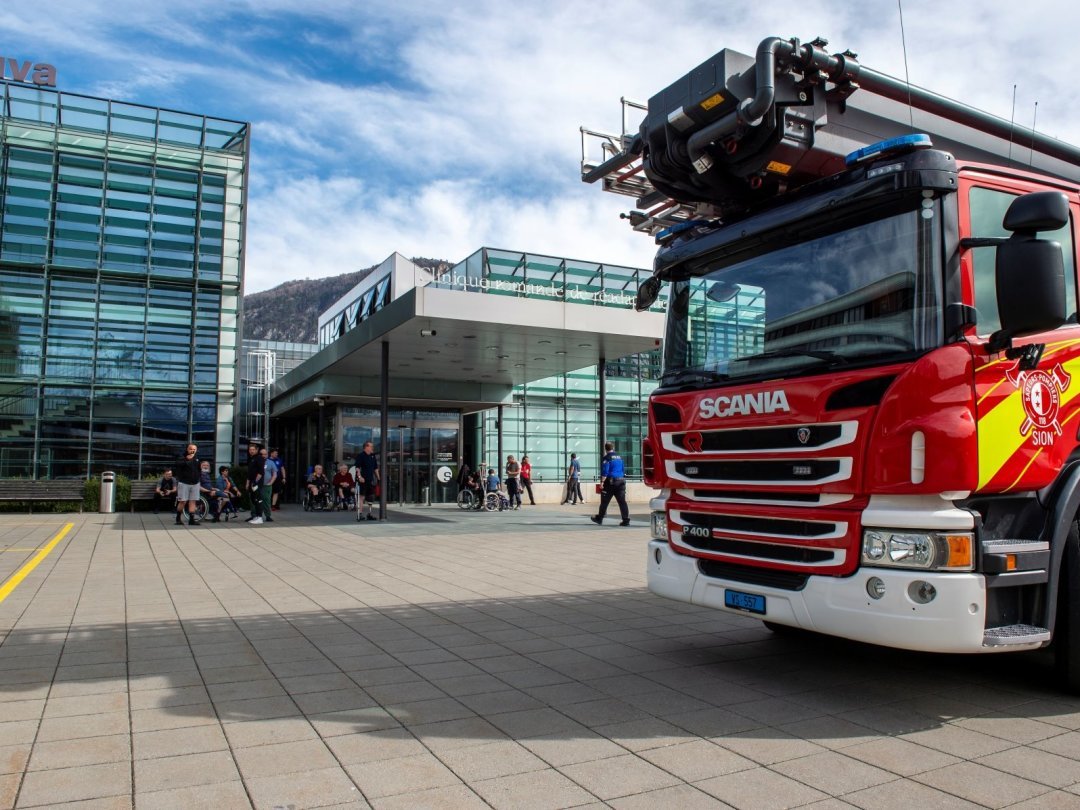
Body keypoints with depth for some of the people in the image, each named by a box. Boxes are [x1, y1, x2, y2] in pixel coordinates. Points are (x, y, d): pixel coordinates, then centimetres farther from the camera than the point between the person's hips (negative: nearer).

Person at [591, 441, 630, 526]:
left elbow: (604, 471, -13)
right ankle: (626, 520, -4)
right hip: (621, 481, 6)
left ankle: (599, 518, 17)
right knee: (622, 501, 2)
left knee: (604, 501, 6)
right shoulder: (619, 457, 13)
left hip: (611, 481, -5)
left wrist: (602, 482, -11)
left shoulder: (607, 457, -7)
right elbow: (623, 469, 20)